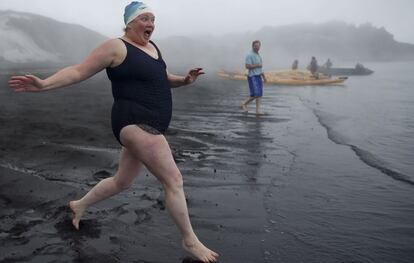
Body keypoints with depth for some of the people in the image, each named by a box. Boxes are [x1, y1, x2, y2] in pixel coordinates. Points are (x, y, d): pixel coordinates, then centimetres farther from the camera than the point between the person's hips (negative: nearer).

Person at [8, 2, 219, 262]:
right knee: (174, 180, -11)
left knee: (122, 181, 22)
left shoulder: (152, 46, 16)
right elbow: (79, 71, -7)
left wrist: (186, 80, 6)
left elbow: (164, 79, 26)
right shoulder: (116, 47, -7)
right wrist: (44, 84, -20)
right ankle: (190, 240, 5)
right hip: (135, 123, -10)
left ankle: (80, 205, 45)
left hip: (148, 126, 10)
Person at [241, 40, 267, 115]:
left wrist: (264, 76, 18)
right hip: (252, 77, -9)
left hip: (258, 77, 9)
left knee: (259, 94, 3)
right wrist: (258, 65, -15)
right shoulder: (249, 55, -11)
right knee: (255, 94, -12)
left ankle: (258, 110, 8)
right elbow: (247, 66, -21)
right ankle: (244, 103, 7)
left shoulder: (258, 55, 17)